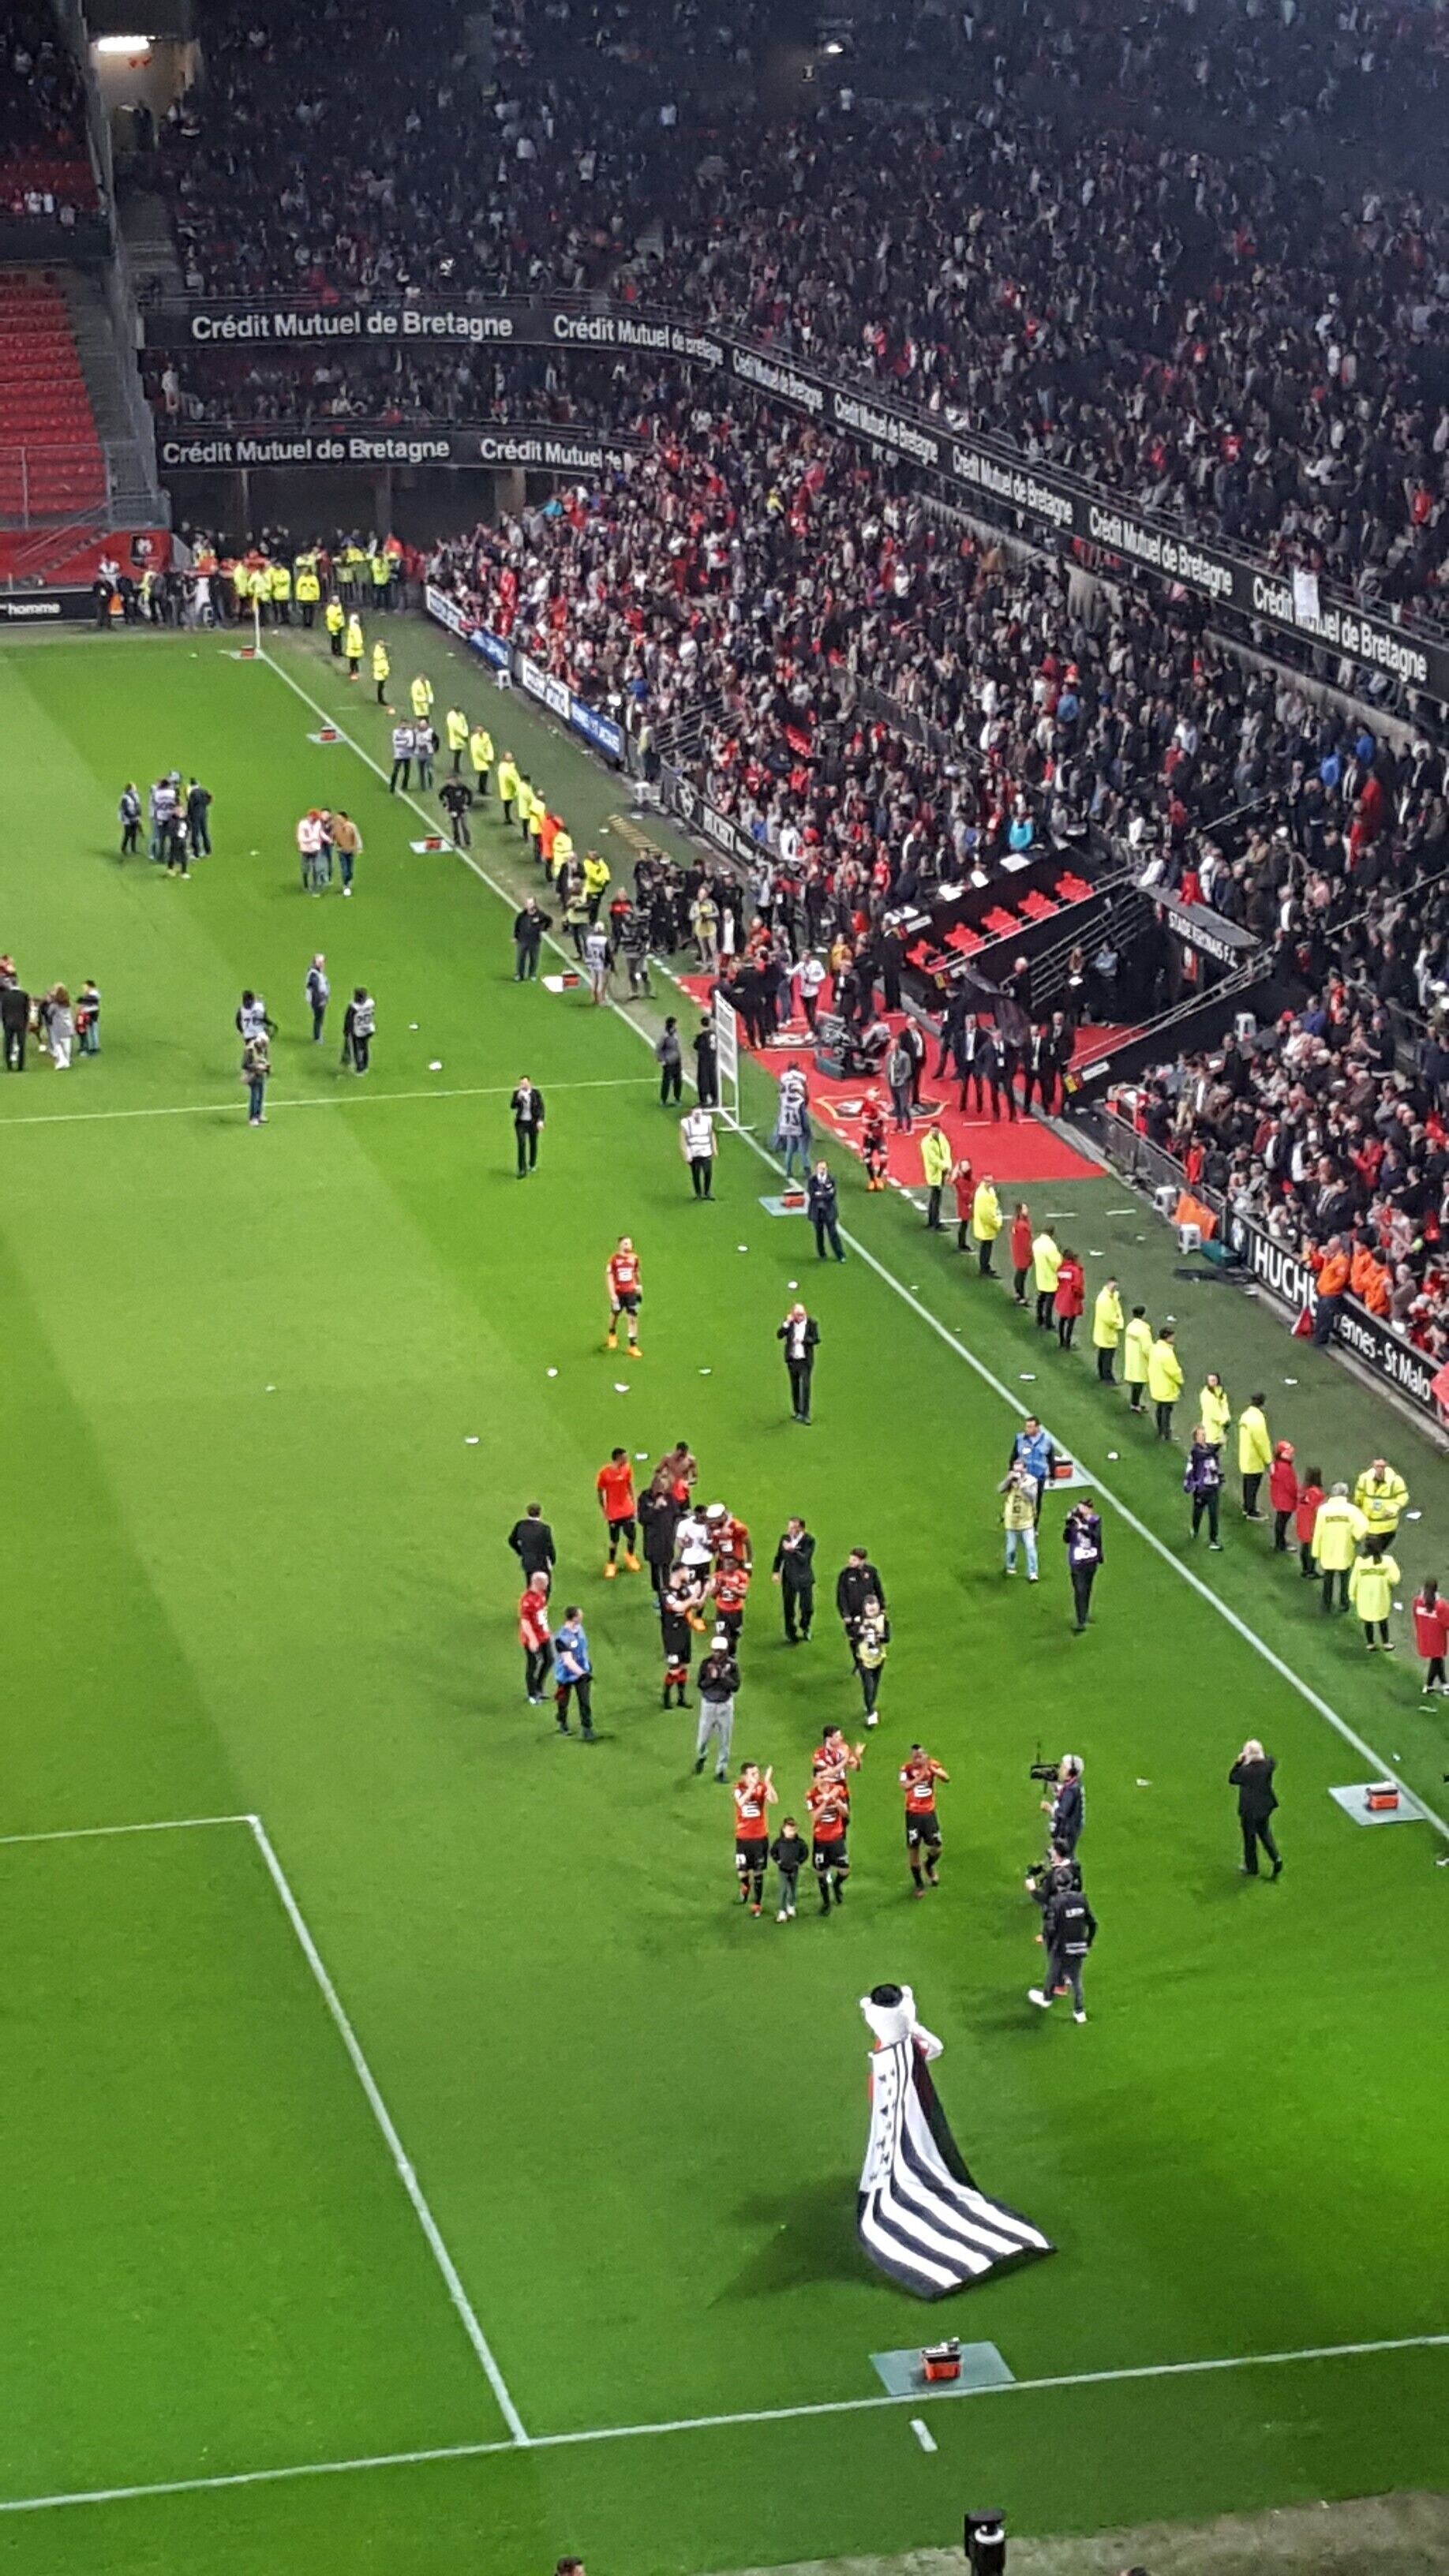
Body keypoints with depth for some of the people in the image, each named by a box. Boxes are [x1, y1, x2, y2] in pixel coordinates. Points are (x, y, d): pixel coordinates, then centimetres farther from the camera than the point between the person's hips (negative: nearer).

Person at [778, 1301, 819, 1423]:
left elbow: (816, 1339, -6)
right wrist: (787, 1323, -16)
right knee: (795, 1387, 11)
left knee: (805, 1386, -8)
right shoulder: (789, 1323, 1)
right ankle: (797, 1412, 21)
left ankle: (805, 1413, -6)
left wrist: (803, 1340, -19)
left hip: (805, 1360, -3)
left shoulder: (811, 1323, -4)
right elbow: (779, 1335, -6)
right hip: (792, 1360, 3)